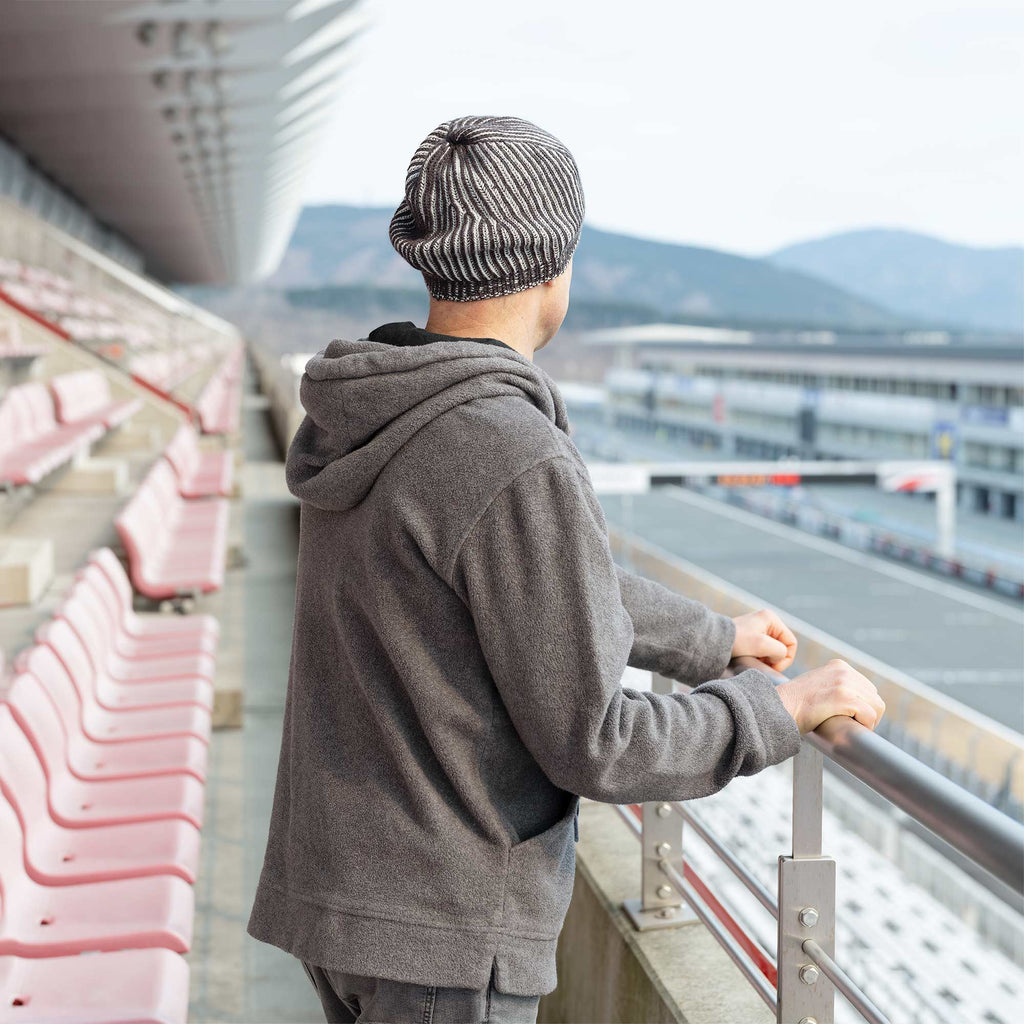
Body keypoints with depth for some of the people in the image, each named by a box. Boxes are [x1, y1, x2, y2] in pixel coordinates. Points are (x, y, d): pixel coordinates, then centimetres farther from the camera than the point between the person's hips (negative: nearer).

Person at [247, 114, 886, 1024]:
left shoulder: (374, 420, 5)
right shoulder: (515, 464, -26)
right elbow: (591, 745, -20)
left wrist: (713, 636, 32)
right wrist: (784, 711, -5)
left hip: (347, 883, 9)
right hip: (441, 923, -9)